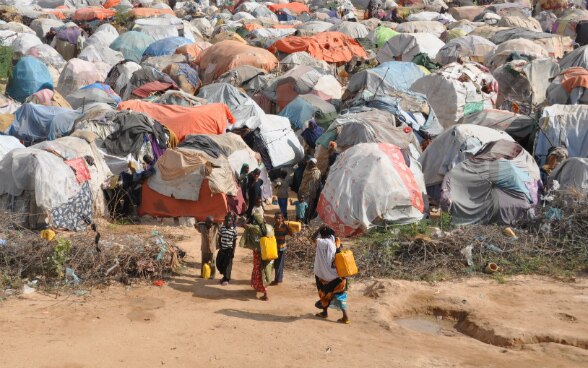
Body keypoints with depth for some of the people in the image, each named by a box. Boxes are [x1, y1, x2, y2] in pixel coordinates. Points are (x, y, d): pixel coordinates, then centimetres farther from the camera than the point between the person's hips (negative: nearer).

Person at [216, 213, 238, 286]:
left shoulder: (234, 230, -9)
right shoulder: (222, 228, -3)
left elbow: (234, 242, -4)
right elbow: (219, 238, 6)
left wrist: (233, 251, -8)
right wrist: (220, 247, -2)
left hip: (229, 249, -4)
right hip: (222, 249, 4)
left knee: (227, 265, -1)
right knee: (219, 263, 8)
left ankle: (226, 279, 14)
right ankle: (225, 276, 31)